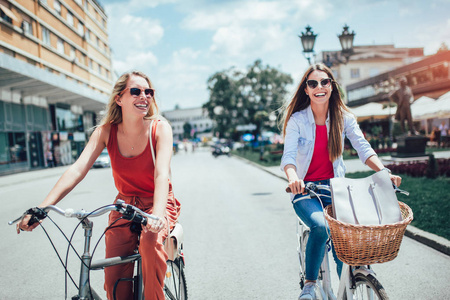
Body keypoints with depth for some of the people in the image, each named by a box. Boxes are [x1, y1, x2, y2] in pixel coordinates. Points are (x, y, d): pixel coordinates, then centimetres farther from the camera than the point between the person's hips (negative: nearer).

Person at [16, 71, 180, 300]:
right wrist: (41, 209, -29)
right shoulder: (106, 131, -8)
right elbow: (77, 170, -17)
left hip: (157, 203, -2)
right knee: (115, 280, -10)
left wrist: (158, 214, -47)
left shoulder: (159, 127, -14)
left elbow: (162, 174, -28)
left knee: (150, 242, -35)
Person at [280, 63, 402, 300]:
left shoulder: (344, 118, 2)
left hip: (335, 187, 3)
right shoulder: (297, 119, -6)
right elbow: (289, 155, -18)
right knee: (321, 227, -30)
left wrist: (384, 172, -26)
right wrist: (293, 179, -39)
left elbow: (363, 148, -8)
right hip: (305, 189, -2)